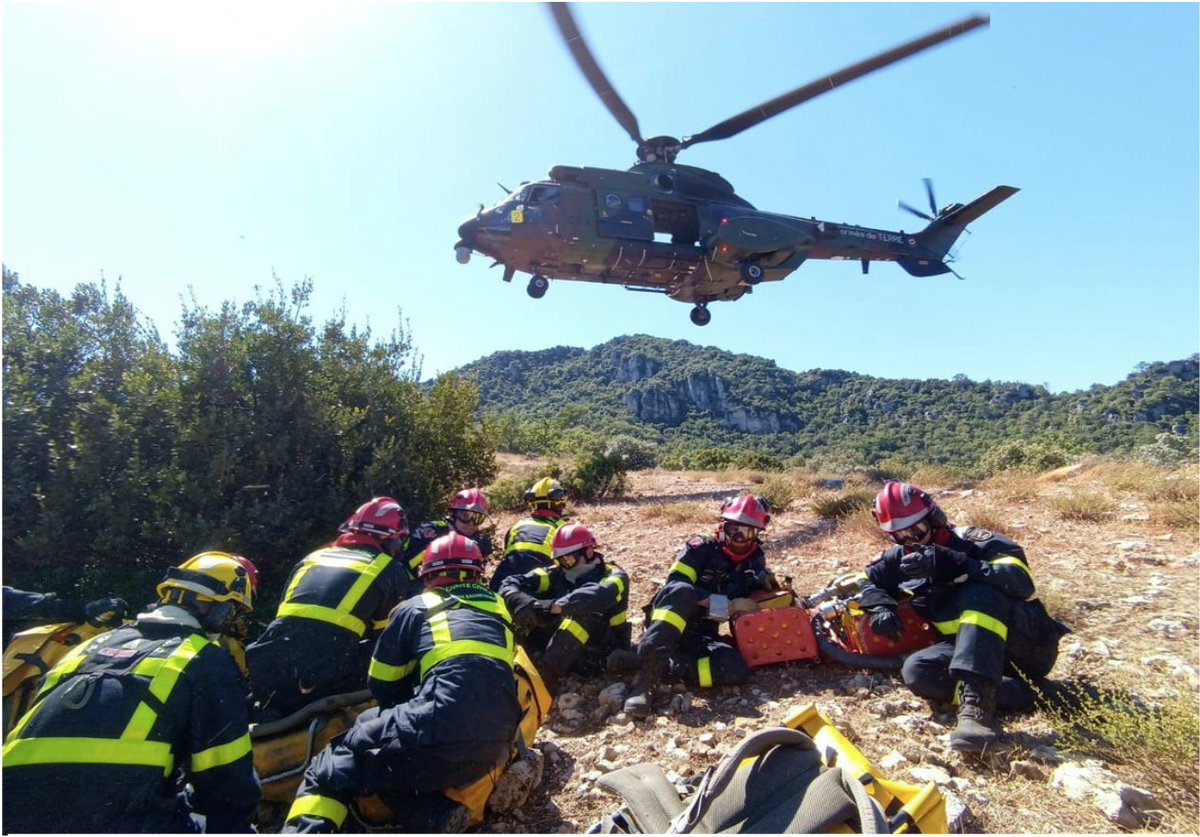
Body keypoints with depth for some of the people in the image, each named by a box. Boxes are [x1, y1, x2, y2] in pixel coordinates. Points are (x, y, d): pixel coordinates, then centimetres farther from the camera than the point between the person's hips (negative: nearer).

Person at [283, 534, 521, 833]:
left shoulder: (417, 607, 15)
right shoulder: (499, 608, 24)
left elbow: (381, 685, 22)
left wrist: (407, 707, 40)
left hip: (442, 729, -5)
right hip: (497, 744, 5)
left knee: (334, 767, 10)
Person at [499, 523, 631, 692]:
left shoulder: (612, 575, -8)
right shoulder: (557, 574, 3)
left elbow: (598, 595, -33)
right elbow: (510, 583, -10)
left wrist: (554, 606, -42)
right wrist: (522, 602, -33)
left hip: (602, 654, -4)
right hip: (566, 653, 4)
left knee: (583, 610, -31)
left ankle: (546, 672, -31)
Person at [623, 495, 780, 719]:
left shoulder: (754, 563, 9)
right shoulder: (702, 548, -5)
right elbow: (675, 583, -19)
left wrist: (768, 585, 1)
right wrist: (726, 605, -21)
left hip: (702, 636, 4)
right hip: (667, 624, -4)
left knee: (737, 670, -26)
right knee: (682, 590, -37)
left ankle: (664, 666, -22)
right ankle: (648, 669, -40)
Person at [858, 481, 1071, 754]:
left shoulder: (975, 542, -6)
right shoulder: (902, 558, 12)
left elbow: (1020, 581, -24)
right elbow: (866, 580, 19)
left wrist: (949, 564, -35)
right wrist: (880, 606, -3)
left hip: (1027, 646, -4)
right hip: (977, 651, 4)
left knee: (979, 591, -35)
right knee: (916, 671, -26)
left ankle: (977, 703, -48)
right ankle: (1029, 694, -24)